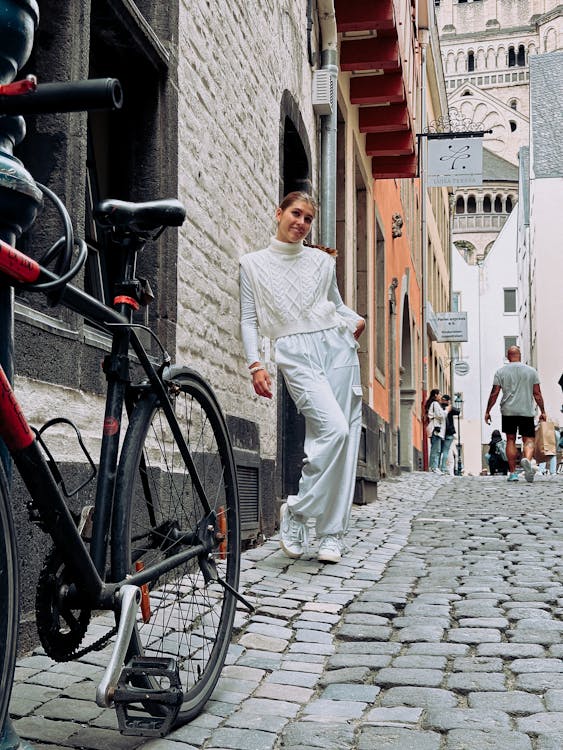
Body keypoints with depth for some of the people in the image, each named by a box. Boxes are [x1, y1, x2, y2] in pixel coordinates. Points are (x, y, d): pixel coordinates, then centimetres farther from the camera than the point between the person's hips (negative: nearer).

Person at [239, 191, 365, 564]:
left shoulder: (322, 261, 14)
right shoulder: (253, 264, 9)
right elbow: (249, 319, 6)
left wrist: (356, 320, 3)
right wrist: (256, 364, -6)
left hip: (336, 346, 4)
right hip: (295, 355, -3)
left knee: (344, 438, -2)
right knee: (333, 429, -23)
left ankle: (333, 533, 5)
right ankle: (297, 509, -5)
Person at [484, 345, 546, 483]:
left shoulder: (500, 372, 3)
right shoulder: (531, 371, 5)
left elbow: (494, 394, 0)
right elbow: (537, 393, 4)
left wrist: (487, 411, 6)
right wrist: (542, 411, 11)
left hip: (508, 411, 0)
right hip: (527, 411, 0)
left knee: (510, 440, 8)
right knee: (529, 440, 3)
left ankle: (512, 473, 6)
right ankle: (527, 459, -29)